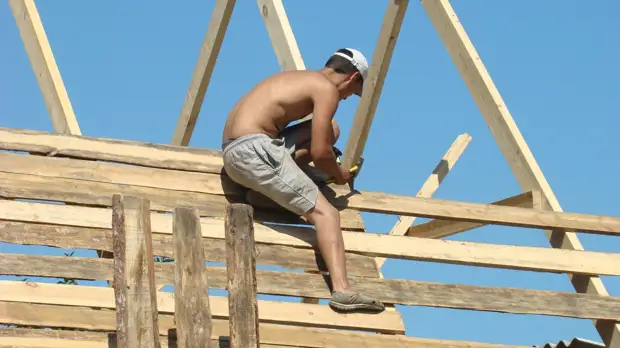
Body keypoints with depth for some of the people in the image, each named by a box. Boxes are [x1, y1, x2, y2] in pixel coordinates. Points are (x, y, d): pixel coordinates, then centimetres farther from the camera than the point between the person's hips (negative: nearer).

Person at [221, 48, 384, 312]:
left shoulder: (299, 79, 24)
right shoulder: (327, 89, -3)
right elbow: (319, 153, -9)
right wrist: (339, 175, 11)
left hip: (232, 151, 9)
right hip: (254, 149, -9)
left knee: (329, 129, 17)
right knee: (325, 213, -13)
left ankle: (271, 185, 0)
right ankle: (342, 290, -32)